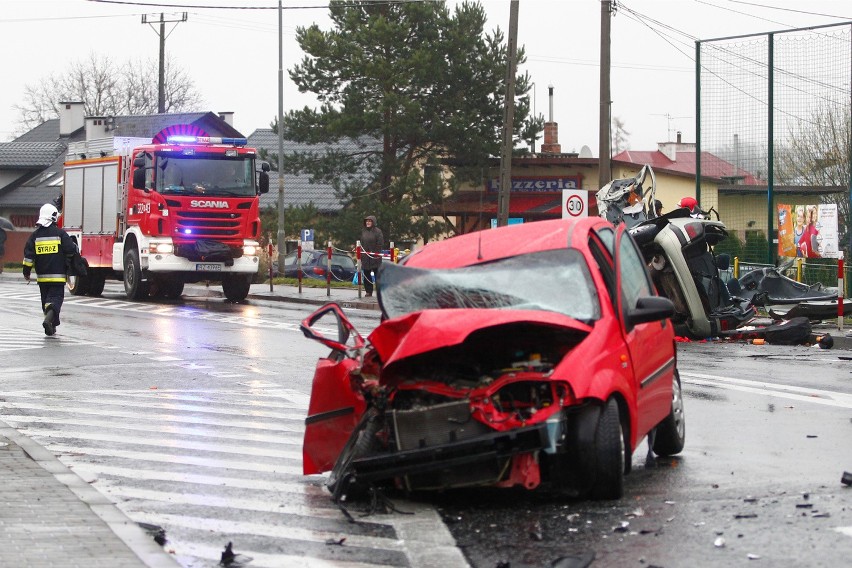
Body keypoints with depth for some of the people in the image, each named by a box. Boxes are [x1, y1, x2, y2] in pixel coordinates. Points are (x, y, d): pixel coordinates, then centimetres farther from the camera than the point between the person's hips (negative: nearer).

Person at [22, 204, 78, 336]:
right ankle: (49, 319, -29)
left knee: (46, 299, 15)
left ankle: (51, 326, 19)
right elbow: (71, 250, -9)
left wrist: (27, 271, 7)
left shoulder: (35, 235, 2)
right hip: (58, 275, -4)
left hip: (42, 275, 4)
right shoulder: (60, 233, -8)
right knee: (56, 298, -4)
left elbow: (28, 254, 0)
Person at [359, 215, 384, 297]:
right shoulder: (363, 231, 11)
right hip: (365, 256, 5)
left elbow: (380, 244, -9)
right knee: (366, 274, 7)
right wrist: (361, 254, 6)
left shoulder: (377, 231, -6)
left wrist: (376, 253, -13)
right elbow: (362, 243, 14)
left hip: (375, 257, -5)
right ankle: (368, 291, 14)